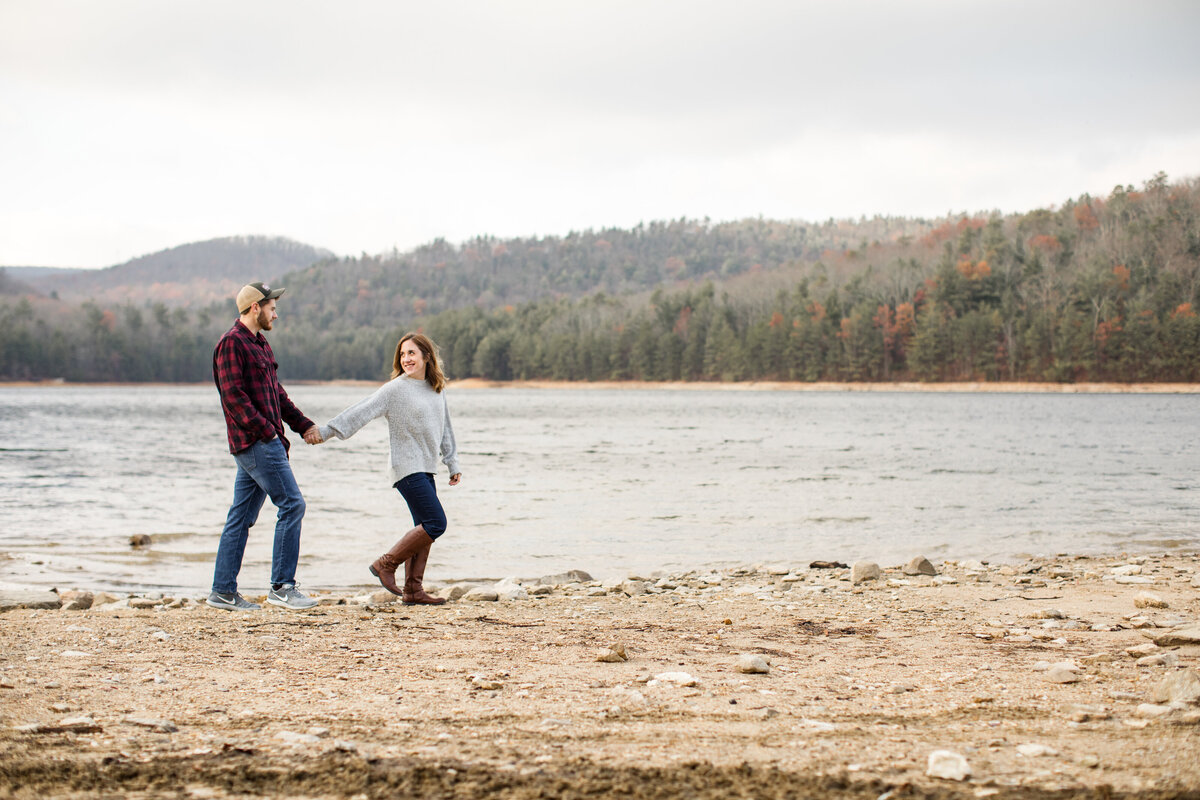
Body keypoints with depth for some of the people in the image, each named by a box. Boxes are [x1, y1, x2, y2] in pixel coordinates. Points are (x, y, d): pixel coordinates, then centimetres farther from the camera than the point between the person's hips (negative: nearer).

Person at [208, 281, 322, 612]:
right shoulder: (232, 343, -10)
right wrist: (265, 430, -20)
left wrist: (304, 425, 19)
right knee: (292, 504, -11)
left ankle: (223, 591, 12)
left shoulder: (260, 344, 21)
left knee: (241, 516, 9)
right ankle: (282, 586, -8)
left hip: (265, 442, 10)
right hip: (254, 442, -10)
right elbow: (233, 395, -18)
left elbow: (276, 393, 26)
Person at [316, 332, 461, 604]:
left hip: (425, 469, 7)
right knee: (435, 523, -15)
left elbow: (444, 429, 22)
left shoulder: (437, 390, 12)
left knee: (425, 530, 5)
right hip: (406, 467, -7)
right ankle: (386, 564, -5)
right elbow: (362, 411, -14)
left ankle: (413, 590, 9)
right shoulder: (394, 389, -8)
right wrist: (326, 431, -22)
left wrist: (452, 464, 21)